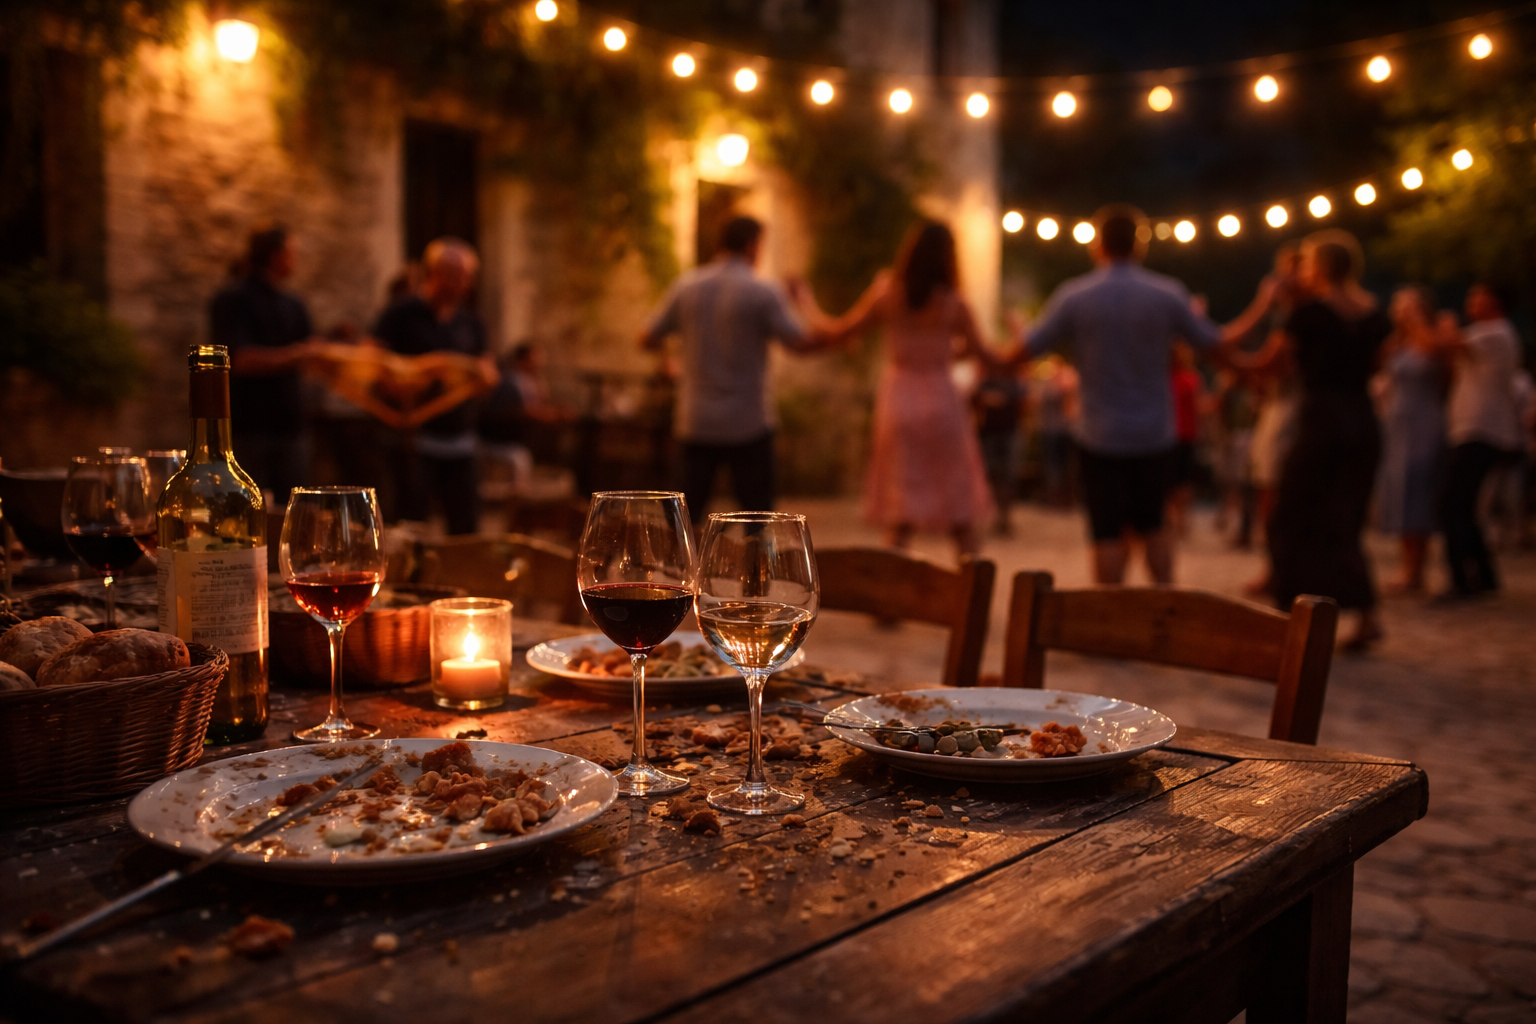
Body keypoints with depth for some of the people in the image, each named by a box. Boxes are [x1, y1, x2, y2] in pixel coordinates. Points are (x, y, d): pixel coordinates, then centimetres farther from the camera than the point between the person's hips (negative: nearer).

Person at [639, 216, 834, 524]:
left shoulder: (686, 287, 2)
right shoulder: (762, 293, -9)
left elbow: (647, 340, 7)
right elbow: (800, 343, -13)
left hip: (695, 421, 4)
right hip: (748, 423, -4)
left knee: (688, 513, 10)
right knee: (756, 511, 5)